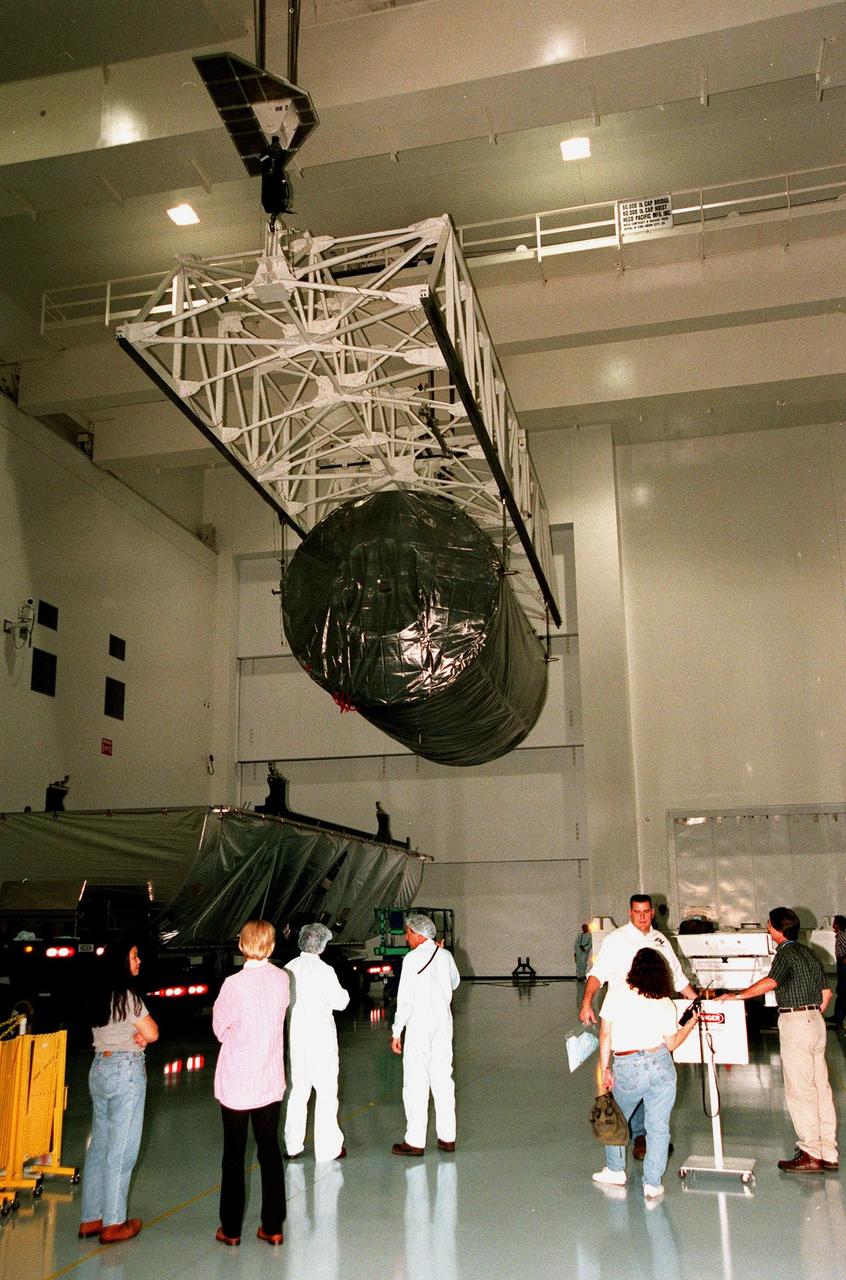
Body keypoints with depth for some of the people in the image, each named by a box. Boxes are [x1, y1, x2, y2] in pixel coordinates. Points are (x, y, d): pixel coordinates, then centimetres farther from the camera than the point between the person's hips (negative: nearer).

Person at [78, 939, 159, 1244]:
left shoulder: (98, 995, 9)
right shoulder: (127, 996, -16)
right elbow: (153, 1033, -12)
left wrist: (137, 1036, 0)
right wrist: (143, 1034, 9)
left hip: (99, 1067, 8)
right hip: (126, 1070, -8)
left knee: (99, 1145, 14)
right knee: (121, 1149, 0)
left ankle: (91, 1219, 20)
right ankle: (113, 1224, 7)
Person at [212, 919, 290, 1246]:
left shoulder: (235, 984, -19)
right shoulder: (282, 979, -6)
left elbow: (221, 1028, -7)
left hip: (236, 1084, -3)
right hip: (270, 1081, 4)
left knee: (234, 1156, 10)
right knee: (270, 1152, 13)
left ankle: (231, 1229, 20)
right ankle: (273, 1227, 20)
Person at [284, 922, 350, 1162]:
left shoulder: (289, 969, -2)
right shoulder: (324, 971, -16)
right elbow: (339, 1002, -13)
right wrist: (344, 993, 7)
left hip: (295, 1037, 5)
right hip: (321, 1038, -5)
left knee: (298, 1090, 17)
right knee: (326, 1091, 6)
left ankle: (293, 1146, 23)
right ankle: (327, 1148, 11)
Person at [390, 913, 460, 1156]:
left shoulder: (412, 959, -13)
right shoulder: (445, 956, 4)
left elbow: (405, 999, -14)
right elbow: (454, 983, 22)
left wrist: (396, 1031, -7)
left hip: (418, 1025, -6)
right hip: (443, 1023, 6)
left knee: (415, 1083, 0)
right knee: (443, 1080, 11)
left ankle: (415, 1142, 3)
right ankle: (447, 1137, 16)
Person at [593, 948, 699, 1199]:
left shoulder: (616, 992, -5)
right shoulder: (666, 1004, 0)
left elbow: (605, 1034, -4)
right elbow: (671, 1044, 9)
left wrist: (604, 1068, 4)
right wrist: (693, 1022, 21)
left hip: (627, 1068, -1)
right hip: (661, 1065, 1)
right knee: (658, 1127, 11)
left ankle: (615, 1171, 31)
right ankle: (652, 1184, 14)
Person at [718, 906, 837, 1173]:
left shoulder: (786, 953, -12)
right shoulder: (808, 953, 14)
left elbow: (771, 982, -28)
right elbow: (826, 992, 16)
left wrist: (737, 995, -24)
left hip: (794, 1022, -9)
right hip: (815, 1020, 9)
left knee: (799, 1091, -3)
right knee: (821, 1089, 11)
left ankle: (811, 1155, 1)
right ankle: (828, 1154, 16)